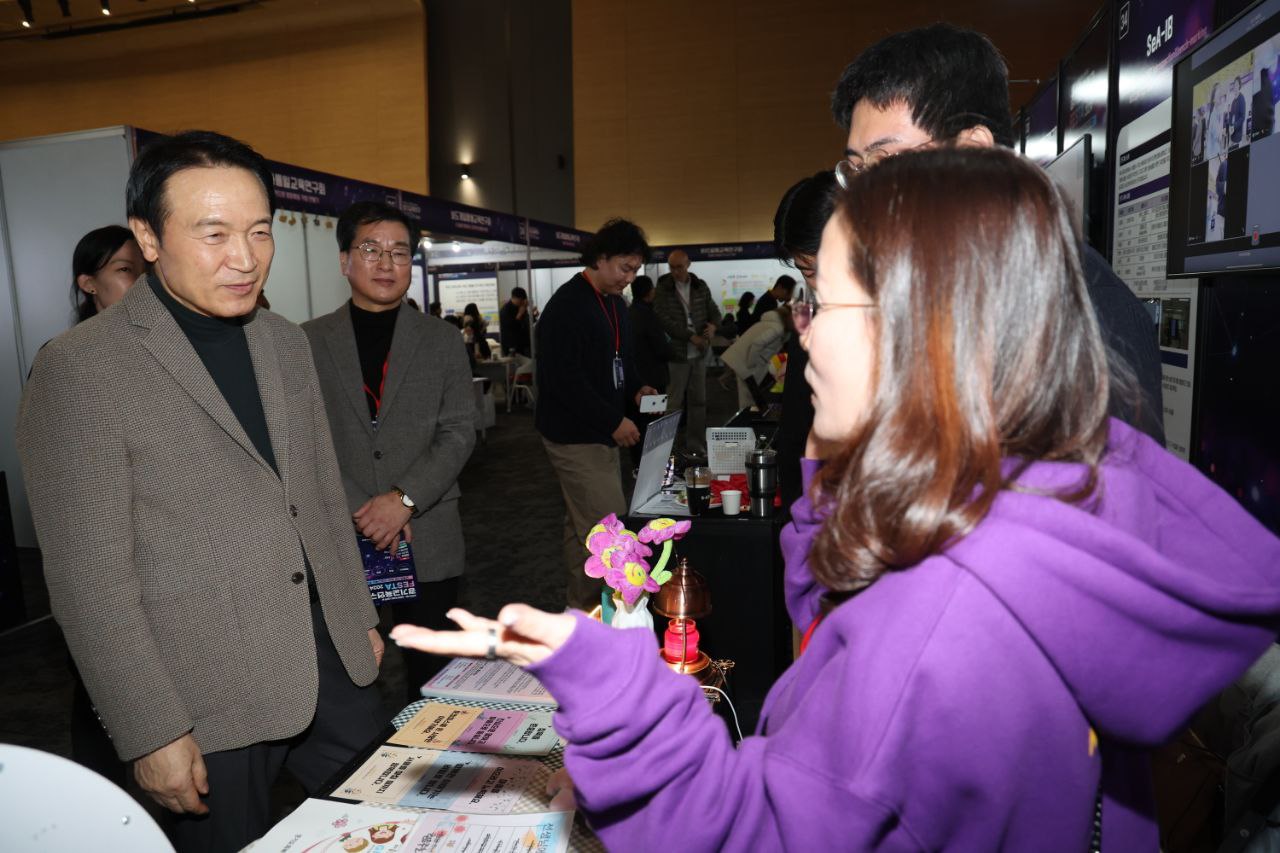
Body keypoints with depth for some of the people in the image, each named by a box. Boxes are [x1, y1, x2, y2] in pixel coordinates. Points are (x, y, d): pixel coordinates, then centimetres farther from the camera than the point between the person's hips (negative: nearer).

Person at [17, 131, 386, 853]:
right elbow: (89, 579, -13)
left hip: (333, 660, 6)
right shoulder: (79, 370, -13)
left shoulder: (287, 342, 6)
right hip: (211, 705, -5)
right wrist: (152, 734, -12)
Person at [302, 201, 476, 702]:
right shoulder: (308, 342, 4)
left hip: (427, 540, 1)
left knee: (429, 671, 9)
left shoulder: (442, 341, 6)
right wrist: (359, 512, -10)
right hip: (338, 539, 0)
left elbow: (458, 433, 0)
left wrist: (404, 499, -13)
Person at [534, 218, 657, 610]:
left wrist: (636, 388, 4)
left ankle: (581, 608, 28)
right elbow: (563, 379, -23)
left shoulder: (615, 304, 13)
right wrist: (613, 421, -21)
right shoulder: (567, 306, -17)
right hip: (575, 437, -9)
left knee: (583, 528, 17)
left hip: (601, 432, 9)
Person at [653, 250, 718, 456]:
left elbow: (713, 310, 15)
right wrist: (691, 337, -17)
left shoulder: (700, 286, 9)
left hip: (699, 353, 5)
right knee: (673, 403, -4)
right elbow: (664, 319, -12)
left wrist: (713, 325, -9)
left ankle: (696, 446, 19)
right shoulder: (662, 288, -4)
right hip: (675, 353, -5)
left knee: (698, 401, 10)